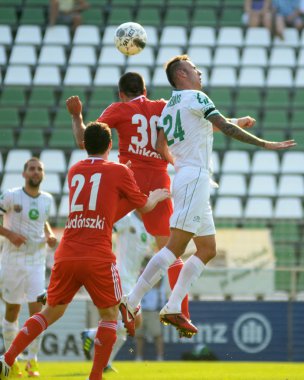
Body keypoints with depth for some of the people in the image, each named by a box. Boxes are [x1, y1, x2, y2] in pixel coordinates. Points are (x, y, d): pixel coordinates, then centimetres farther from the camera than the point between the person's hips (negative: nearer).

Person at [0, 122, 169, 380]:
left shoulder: (74, 171, 16)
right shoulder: (119, 172, 4)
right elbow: (144, 206, 16)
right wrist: (158, 196, 38)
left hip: (66, 256, 4)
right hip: (98, 259, -4)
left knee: (51, 312, 17)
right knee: (110, 315, 12)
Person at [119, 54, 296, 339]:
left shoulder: (169, 106, 18)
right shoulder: (195, 97, -5)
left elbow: (161, 147, 16)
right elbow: (227, 128, -11)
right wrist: (265, 144, -8)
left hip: (183, 178, 10)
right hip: (195, 179, -10)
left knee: (207, 249, 12)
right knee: (176, 246, -15)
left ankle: (172, 308, 5)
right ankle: (130, 302, -21)